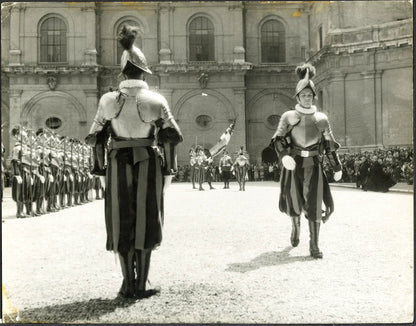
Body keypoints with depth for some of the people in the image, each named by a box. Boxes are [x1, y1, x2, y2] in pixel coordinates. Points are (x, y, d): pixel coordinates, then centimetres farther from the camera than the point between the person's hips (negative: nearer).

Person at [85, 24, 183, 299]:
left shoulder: (109, 100, -2)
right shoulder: (155, 101, -6)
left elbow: (95, 137, 1)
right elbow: (173, 137, -5)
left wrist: (103, 165, 16)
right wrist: (169, 170, 3)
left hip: (118, 165, 1)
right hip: (148, 164, -1)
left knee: (123, 224, 11)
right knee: (145, 223, 9)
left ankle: (128, 285, 14)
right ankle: (141, 286, 12)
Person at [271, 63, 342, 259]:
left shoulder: (321, 118, 8)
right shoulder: (288, 116, 4)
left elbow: (330, 145, 12)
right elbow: (278, 139, -1)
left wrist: (337, 167, 12)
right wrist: (284, 155, -21)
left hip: (314, 165, 1)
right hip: (293, 164, 0)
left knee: (314, 204, -7)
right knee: (294, 202, 7)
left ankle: (314, 246, -1)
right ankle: (296, 227, 42)